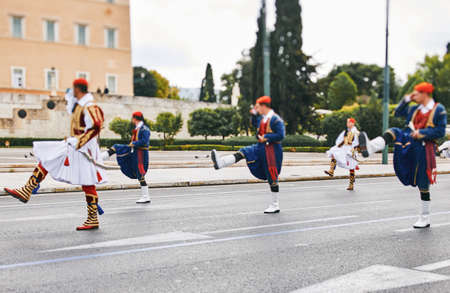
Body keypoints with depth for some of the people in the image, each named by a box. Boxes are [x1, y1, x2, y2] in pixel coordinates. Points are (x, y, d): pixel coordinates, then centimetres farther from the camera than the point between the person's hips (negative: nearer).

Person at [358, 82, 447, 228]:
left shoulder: (439, 110, -4)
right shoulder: (415, 109, 15)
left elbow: (440, 131, -10)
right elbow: (398, 113, 25)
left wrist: (422, 132, -19)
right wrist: (406, 99, 14)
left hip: (423, 149, -6)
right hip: (410, 143, 6)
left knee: (423, 185, 0)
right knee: (394, 132, -20)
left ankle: (425, 218, 13)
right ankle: (370, 147, -45)